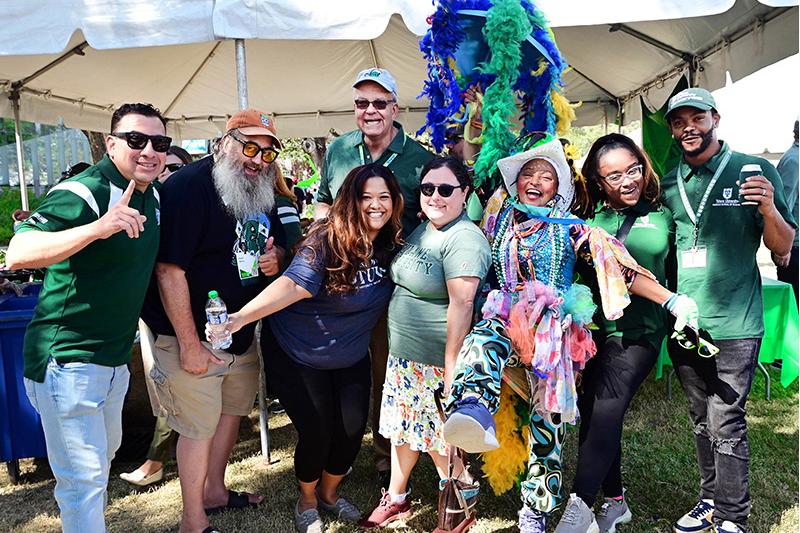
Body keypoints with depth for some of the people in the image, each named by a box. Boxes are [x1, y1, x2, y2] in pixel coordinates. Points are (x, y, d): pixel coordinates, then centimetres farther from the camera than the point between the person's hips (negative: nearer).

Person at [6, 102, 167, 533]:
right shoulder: (82, 192, -21)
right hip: (68, 360, -9)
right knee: (85, 476, -1)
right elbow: (17, 255, -33)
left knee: (104, 453, 27)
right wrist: (98, 227, -46)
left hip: (115, 357, 9)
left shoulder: (151, 196, 5)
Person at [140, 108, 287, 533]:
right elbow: (169, 269, -25)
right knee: (199, 426, 2)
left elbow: (277, 242, 20)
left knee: (232, 410, 21)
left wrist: (274, 257, -7)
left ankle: (215, 491, 42)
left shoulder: (261, 192, 5)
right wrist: (189, 345, -24)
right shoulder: (188, 186, -20)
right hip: (194, 334, -8)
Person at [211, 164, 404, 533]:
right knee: (317, 434, 0)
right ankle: (307, 501, 33)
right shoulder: (326, 240, -23)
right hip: (299, 357, -5)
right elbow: (292, 285, -35)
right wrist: (240, 317, -47)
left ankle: (329, 493, 40)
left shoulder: (391, 245, -5)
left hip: (351, 359, 5)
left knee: (352, 431, 9)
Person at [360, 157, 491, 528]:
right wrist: (396, 345, 17)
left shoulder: (464, 239, -19)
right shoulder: (420, 230, 9)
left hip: (436, 362, -8)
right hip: (402, 354, 8)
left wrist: (452, 367, -25)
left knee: (440, 437, 7)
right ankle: (396, 498, 39)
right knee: (402, 426, 19)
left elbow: (461, 304, -24)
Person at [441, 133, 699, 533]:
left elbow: (620, 270, -2)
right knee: (484, 336, -35)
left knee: (547, 421, -4)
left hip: (552, 330, -1)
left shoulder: (570, 229, 5)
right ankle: (472, 413, -62)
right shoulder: (499, 218, 14)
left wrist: (673, 301, -9)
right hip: (505, 317, 1)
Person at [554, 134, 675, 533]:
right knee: (592, 415, 8)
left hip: (637, 333, -2)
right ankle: (615, 501, 27)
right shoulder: (586, 216, 4)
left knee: (607, 412, -17)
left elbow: (677, 275, 15)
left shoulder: (662, 217, 6)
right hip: (591, 330, 2)